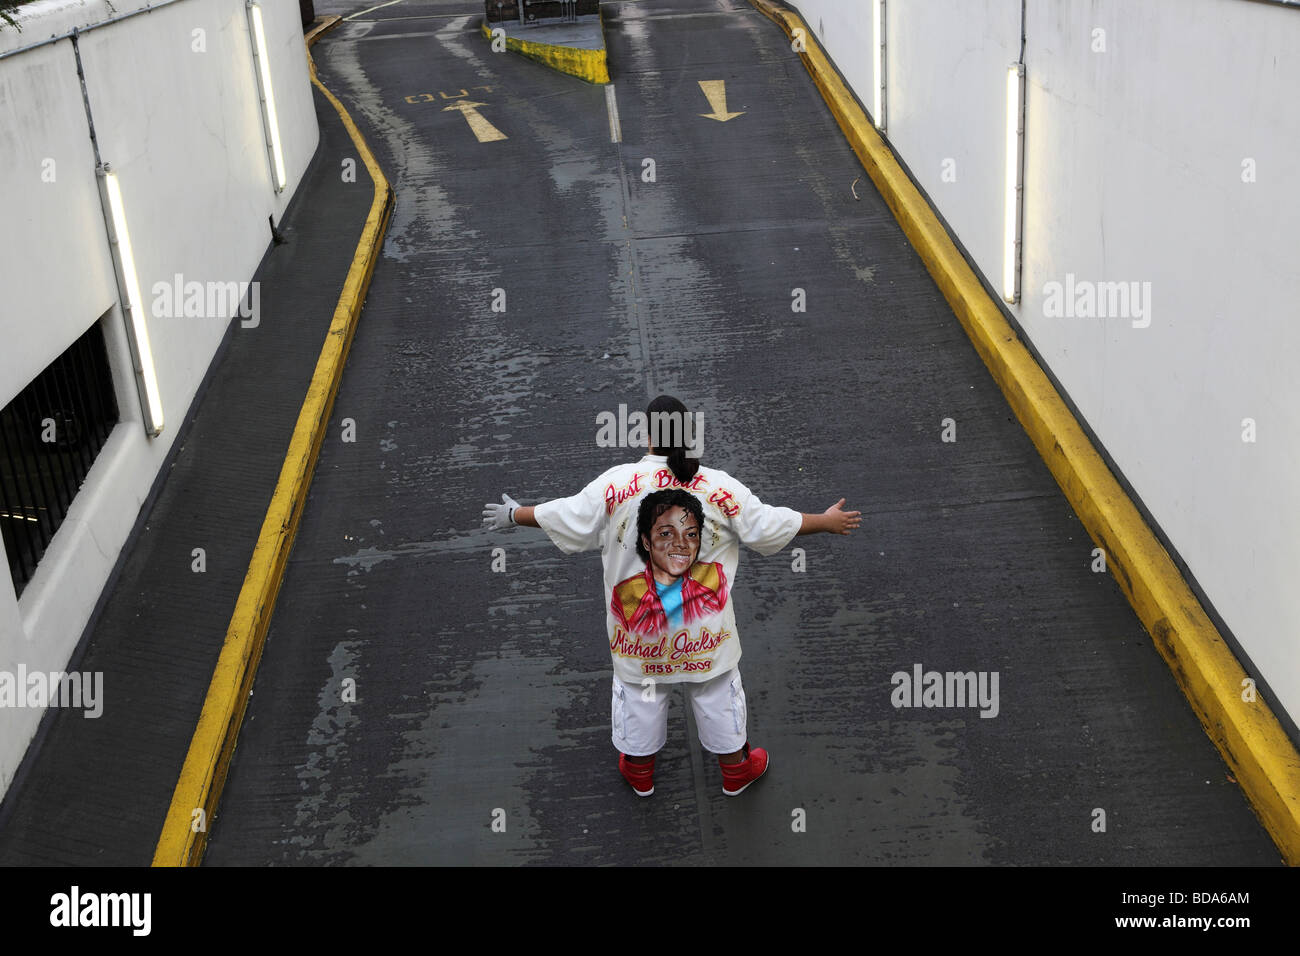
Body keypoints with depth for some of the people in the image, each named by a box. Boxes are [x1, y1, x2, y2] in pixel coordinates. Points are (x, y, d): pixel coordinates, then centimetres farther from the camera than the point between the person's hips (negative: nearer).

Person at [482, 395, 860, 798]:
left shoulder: (618, 482, -18)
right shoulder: (720, 486, -17)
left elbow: (567, 516, -8)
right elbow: (769, 525, -7)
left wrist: (513, 515, 11)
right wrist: (826, 521, 10)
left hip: (637, 636, 0)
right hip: (708, 636, 0)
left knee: (638, 693, 25)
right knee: (717, 693, 24)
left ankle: (640, 771, 46)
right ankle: (736, 770, 44)